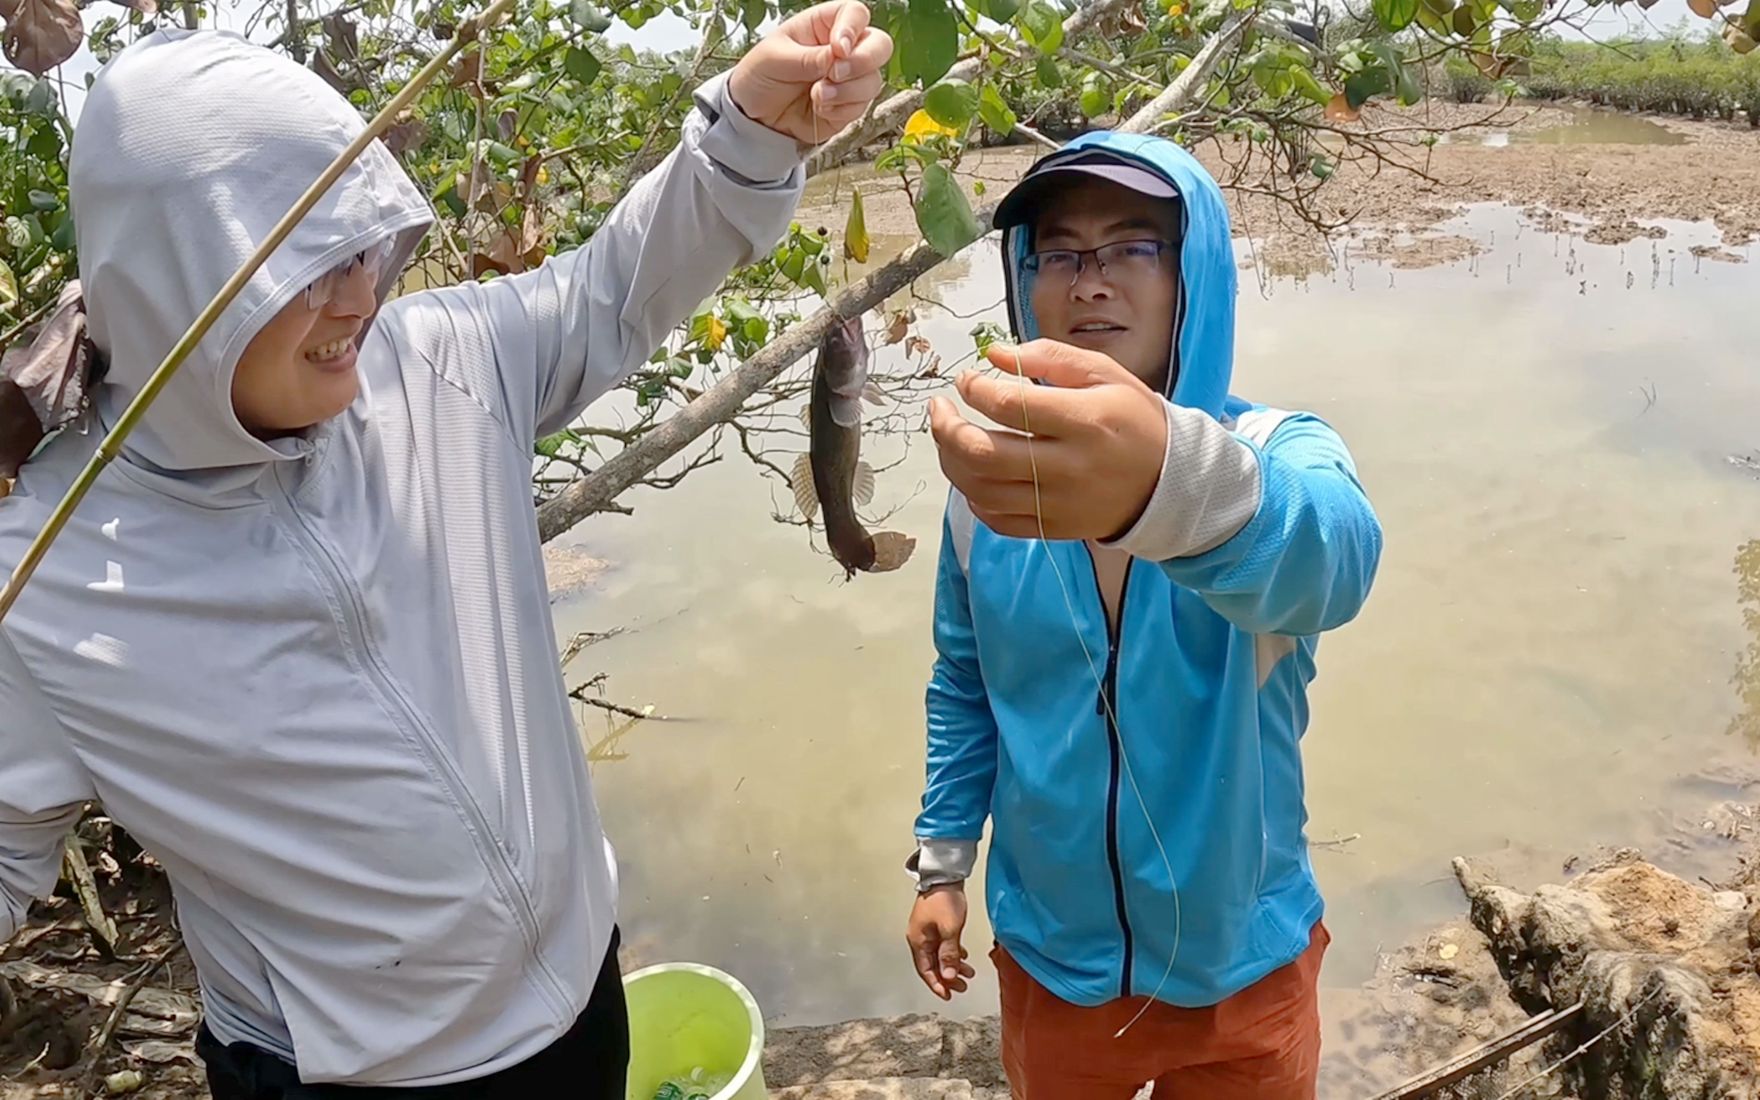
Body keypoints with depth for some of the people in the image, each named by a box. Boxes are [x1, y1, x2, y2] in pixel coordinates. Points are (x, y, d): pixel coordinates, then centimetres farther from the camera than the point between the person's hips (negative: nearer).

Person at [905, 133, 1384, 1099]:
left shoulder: (1279, 453, -18)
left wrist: (1174, 480, -63)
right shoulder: (988, 474, -9)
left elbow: (1325, 562, -43)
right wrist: (942, 861, 6)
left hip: (1241, 967, -1)